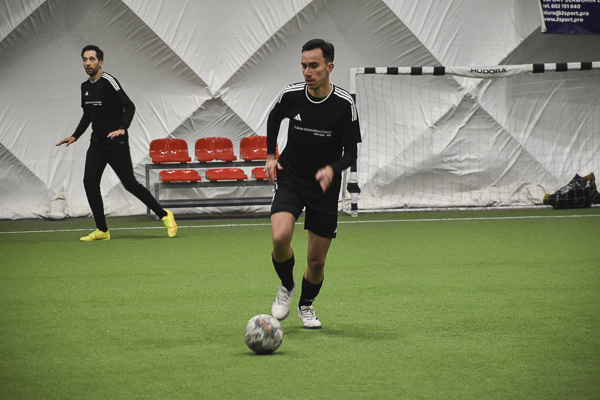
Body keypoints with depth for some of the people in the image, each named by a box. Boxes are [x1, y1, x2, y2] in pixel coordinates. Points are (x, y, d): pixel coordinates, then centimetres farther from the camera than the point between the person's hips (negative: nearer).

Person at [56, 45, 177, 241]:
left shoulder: (108, 82, -14)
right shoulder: (85, 87, 11)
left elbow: (129, 106, -20)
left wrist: (122, 128, -33)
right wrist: (75, 136, 15)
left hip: (116, 144, -8)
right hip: (97, 144, 8)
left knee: (130, 184, -6)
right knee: (90, 183, -2)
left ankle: (164, 215, 10)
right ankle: (102, 230, 5)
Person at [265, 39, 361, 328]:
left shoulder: (344, 104, -14)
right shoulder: (291, 95, -9)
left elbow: (351, 153, -9)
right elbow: (273, 118, 15)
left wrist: (332, 169, -29)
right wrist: (270, 156, 8)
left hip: (325, 187, 0)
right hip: (290, 178, 0)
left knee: (317, 261, 3)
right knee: (280, 237, -26)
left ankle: (306, 305, 35)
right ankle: (286, 287, 5)